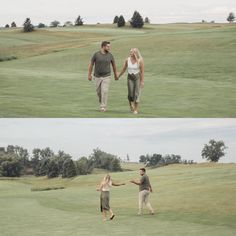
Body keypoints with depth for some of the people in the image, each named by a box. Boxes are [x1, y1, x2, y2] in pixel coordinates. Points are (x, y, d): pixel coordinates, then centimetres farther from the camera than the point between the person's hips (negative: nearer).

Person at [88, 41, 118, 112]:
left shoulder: (110, 55, -6)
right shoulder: (96, 54, -11)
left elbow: (113, 64, 9)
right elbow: (91, 64, -2)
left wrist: (115, 74, 16)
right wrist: (89, 75, -1)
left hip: (106, 77, -1)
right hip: (97, 76, 1)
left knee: (104, 91, -14)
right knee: (99, 92, 12)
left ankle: (103, 107, -10)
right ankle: (102, 102, 38)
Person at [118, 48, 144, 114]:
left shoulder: (140, 60, -13)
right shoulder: (127, 60, -3)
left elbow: (142, 71, -11)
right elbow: (123, 69, 9)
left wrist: (142, 81, -13)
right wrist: (118, 76, 16)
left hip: (137, 77, -2)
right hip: (130, 78, 2)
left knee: (136, 94, -3)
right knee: (130, 93, -4)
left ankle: (136, 109, 5)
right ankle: (131, 104, 23)